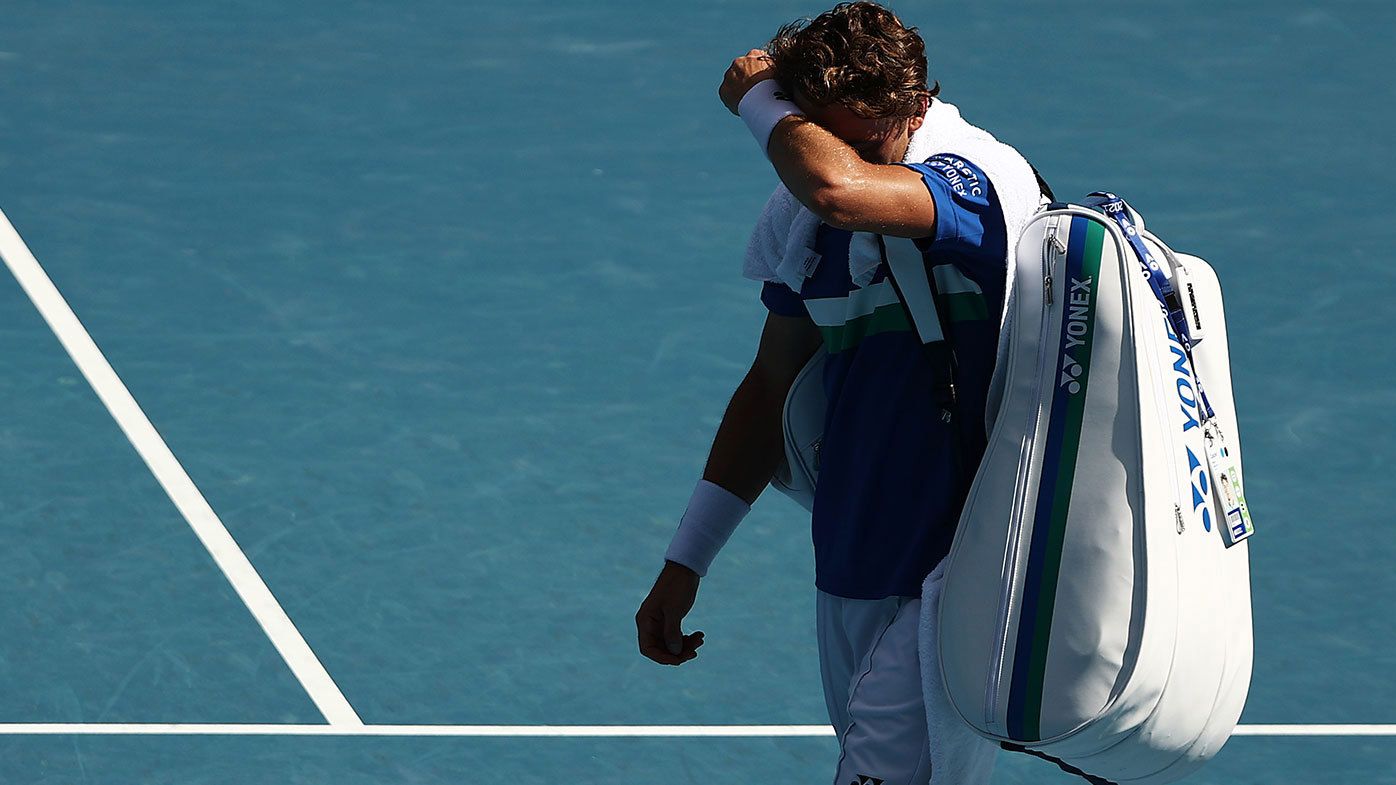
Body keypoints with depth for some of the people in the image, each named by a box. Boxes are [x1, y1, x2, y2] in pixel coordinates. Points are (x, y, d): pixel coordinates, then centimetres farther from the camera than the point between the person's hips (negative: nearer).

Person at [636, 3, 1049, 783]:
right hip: (851, 569, 7)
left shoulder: (983, 179, -17)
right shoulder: (802, 209, 7)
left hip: (960, 572, -7)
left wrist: (758, 99, -16)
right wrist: (685, 563, 18)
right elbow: (773, 387, 19)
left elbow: (838, 187, -38)